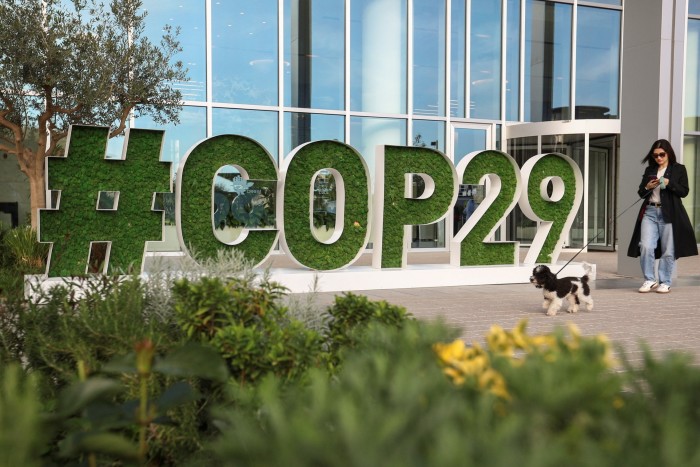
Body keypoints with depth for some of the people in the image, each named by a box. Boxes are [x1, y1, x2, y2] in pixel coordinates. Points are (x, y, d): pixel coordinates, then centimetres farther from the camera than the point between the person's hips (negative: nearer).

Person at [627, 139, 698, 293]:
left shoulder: (679, 169, 6)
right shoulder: (649, 170, 16)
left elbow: (684, 191, -1)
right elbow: (641, 192, 18)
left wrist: (669, 183, -16)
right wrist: (648, 187, -4)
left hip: (669, 214, -3)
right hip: (650, 212, 3)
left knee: (668, 250, 0)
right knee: (646, 246, -9)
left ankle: (665, 282, 11)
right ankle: (650, 280, 4)